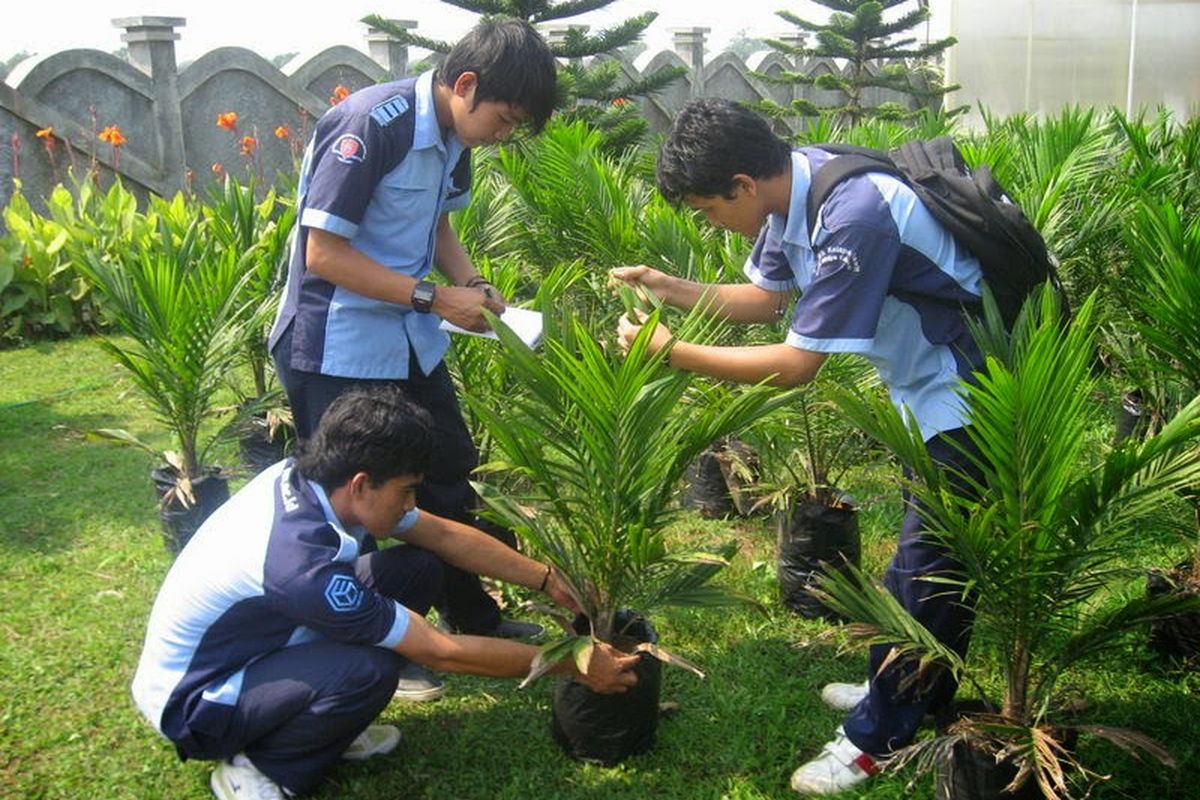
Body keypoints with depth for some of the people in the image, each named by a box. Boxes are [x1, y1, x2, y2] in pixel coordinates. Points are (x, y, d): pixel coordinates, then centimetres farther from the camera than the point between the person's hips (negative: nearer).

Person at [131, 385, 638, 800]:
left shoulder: (313, 479, -14)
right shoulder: (300, 561, -37)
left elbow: (446, 535, 0)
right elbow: (443, 652, -28)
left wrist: (548, 581, -1)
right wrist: (573, 665, -19)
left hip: (250, 645, 8)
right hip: (190, 703, -8)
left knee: (418, 567, -4)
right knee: (368, 671, -35)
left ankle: (320, 723, 10)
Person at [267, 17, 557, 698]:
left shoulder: (454, 136, 1)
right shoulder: (370, 125, -24)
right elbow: (323, 253, -24)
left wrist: (474, 286, -3)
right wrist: (437, 298, -24)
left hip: (411, 342, 9)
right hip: (339, 350, -8)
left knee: (450, 477, 17)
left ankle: (471, 616, 36)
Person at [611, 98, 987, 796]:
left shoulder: (851, 218, -32)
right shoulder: (793, 187, -3)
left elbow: (796, 364, -28)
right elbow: (767, 297, 10)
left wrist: (673, 351, -21)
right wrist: (667, 288, -1)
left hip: (973, 391, -10)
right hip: (930, 380, 10)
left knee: (932, 561, -2)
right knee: (921, 550, 20)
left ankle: (881, 735, 10)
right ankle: (910, 689, 36)